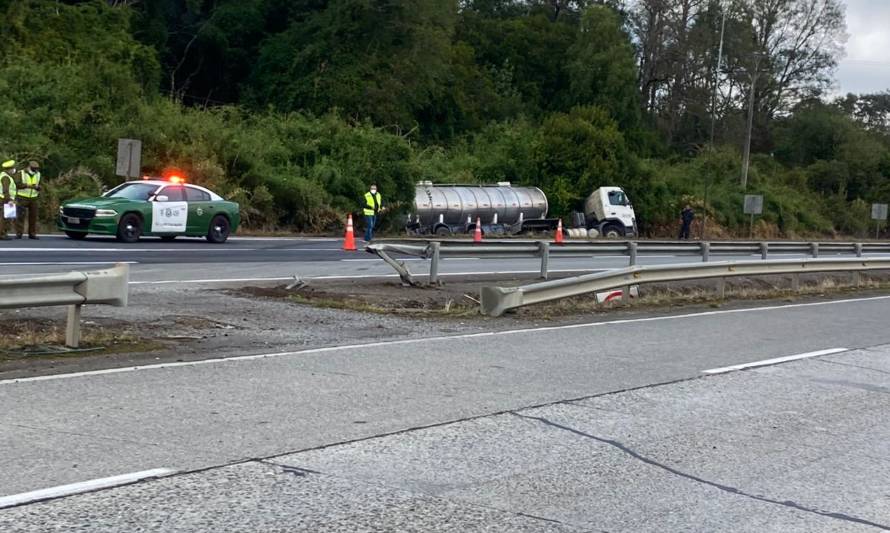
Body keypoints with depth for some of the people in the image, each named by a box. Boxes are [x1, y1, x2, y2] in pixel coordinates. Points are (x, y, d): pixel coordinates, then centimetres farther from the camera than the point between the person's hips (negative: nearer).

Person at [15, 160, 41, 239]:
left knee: (33, 216, 1)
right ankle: (19, 234, -7)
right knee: (20, 216, -8)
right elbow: (18, 185, -16)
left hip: (33, 198, 4)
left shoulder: (37, 175, 3)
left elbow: (39, 187, 3)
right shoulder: (21, 174, -8)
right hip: (22, 198, -4)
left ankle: (32, 234, 7)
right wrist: (27, 185, -29)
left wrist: (36, 187, -20)